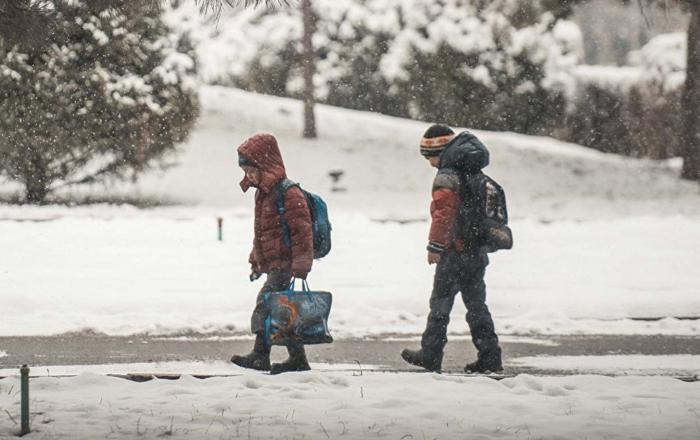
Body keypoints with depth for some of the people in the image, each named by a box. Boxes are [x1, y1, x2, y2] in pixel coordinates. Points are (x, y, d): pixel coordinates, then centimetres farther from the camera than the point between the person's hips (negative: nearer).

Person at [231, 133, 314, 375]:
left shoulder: (288, 193, -15)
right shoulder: (262, 192, 16)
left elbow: (301, 230, -18)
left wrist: (301, 265, -21)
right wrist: (256, 262, 26)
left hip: (284, 263, -10)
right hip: (272, 264, 10)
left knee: (265, 304, -17)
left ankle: (260, 354, -18)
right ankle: (297, 358, 15)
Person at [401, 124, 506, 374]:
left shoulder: (446, 177, -13)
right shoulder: (477, 176, 14)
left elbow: (443, 214, -20)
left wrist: (435, 247, -15)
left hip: (455, 252, -8)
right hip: (479, 251, 8)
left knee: (441, 303, 1)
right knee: (476, 304, 12)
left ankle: (431, 355, 6)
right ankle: (490, 357, 9)